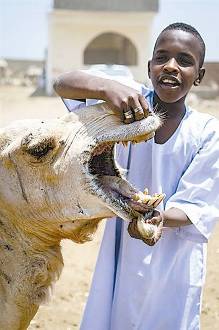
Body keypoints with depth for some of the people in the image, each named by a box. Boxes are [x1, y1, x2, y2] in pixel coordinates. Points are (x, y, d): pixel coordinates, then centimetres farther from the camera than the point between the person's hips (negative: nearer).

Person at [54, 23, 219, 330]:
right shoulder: (133, 103, -9)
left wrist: (160, 217, -32)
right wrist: (108, 87, -39)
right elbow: (62, 83, -18)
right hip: (121, 258, 1)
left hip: (173, 266, -1)